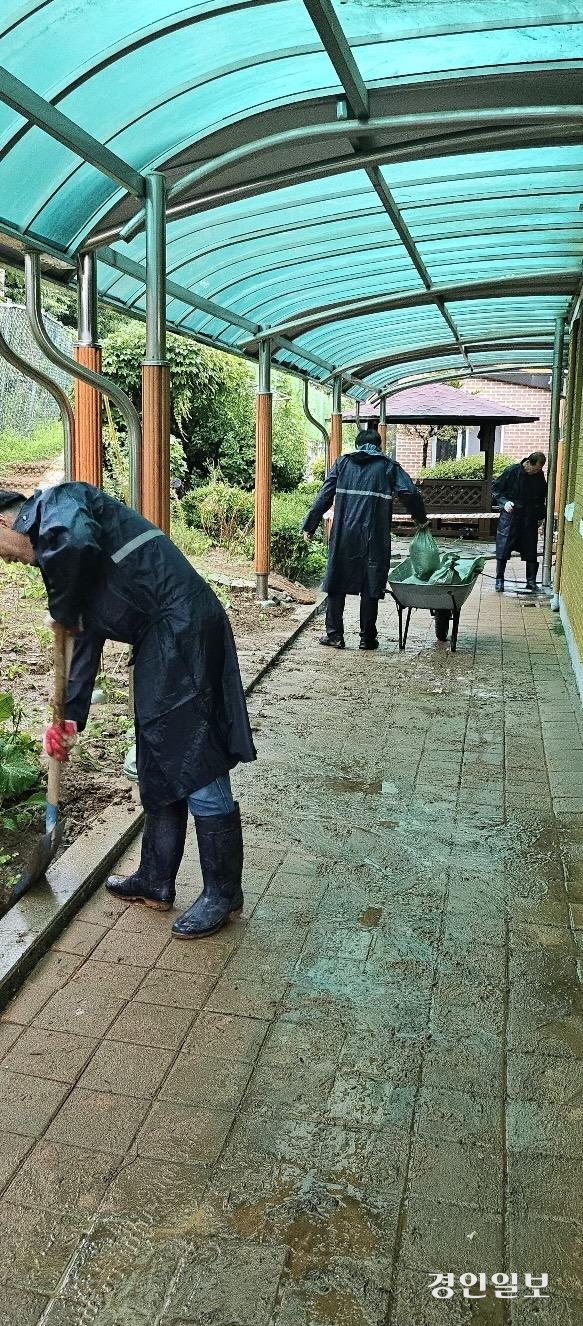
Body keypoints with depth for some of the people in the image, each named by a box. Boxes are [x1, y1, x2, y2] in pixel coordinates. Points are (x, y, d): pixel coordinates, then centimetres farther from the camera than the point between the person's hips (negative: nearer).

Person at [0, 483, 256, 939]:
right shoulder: (51, 534, 24)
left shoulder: (57, 502, -3)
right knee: (158, 768, 16)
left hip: (183, 627, -10)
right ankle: (156, 882, 29)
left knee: (197, 766, -3)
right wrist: (71, 717, 20)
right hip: (161, 641, 10)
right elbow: (87, 639, 24)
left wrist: (65, 612, -12)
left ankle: (223, 893, 9)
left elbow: (73, 541, -30)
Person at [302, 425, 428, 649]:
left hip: (343, 536, 1)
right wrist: (421, 519, 11)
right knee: (371, 587, 7)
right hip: (375, 538, -1)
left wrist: (309, 526, 8)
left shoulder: (343, 462, 10)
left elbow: (324, 496, 4)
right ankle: (367, 638, 11)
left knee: (336, 584, 11)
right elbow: (410, 492, -5)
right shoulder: (388, 466, 7)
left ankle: (334, 634, 13)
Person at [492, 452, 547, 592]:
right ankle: (499, 580, 8)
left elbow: (542, 497, 17)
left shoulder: (539, 475, 3)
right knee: (503, 549, -1)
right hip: (510, 517, -3)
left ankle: (531, 581, 14)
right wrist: (504, 502, -16)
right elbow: (496, 489, -1)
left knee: (531, 551, 5)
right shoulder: (512, 471, -9)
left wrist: (540, 516, 12)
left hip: (530, 519, 3)